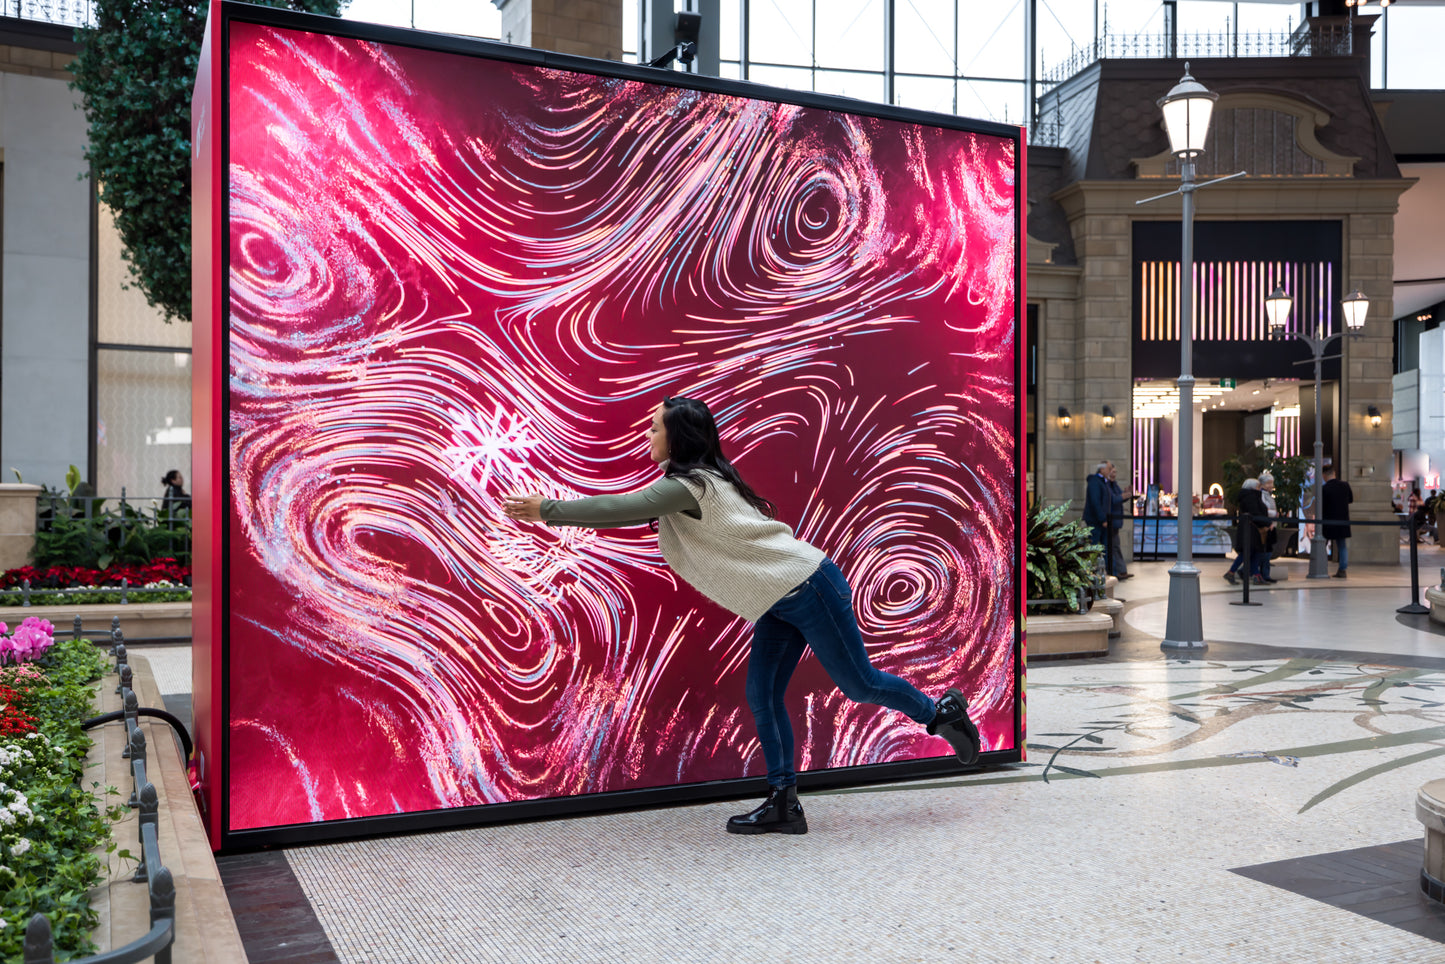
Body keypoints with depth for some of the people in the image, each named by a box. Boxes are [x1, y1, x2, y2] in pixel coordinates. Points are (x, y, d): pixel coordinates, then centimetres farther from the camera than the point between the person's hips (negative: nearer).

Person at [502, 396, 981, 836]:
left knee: (859, 684, 3)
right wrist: (552, 511, 10)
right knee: (761, 696, 4)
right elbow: (631, 512, 14)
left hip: (808, 589, -10)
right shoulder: (686, 484, 11)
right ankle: (784, 805, 9)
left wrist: (549, 510, -16)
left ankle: (942, 712, 25)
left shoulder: (690, 485, -20)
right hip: (779, 602, 10)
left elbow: (621, 508, -25)